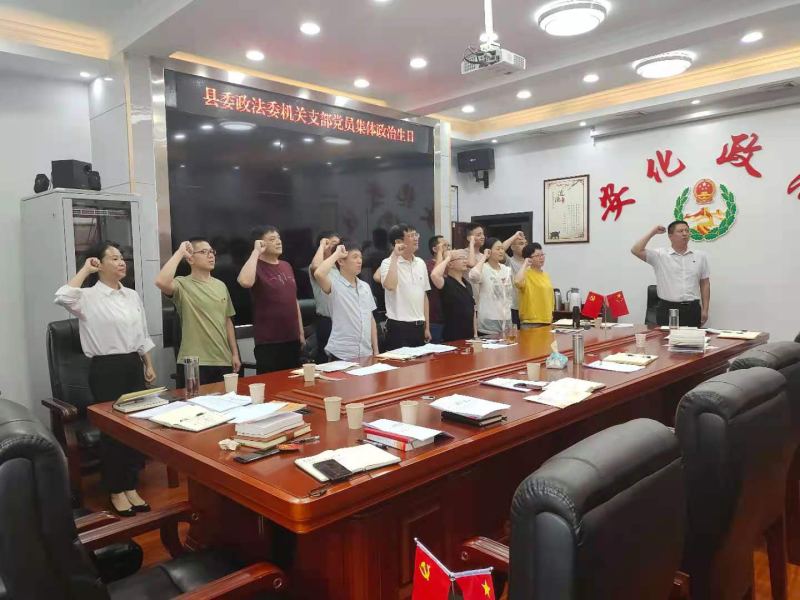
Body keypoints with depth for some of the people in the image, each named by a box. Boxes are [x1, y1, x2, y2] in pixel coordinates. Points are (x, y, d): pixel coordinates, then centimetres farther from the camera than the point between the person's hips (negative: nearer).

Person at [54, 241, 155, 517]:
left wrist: (148, 366, 14)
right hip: (106, 369, -6)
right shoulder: (89, 297, -9)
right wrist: (85, 270, -18)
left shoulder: (132, 296, 10)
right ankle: (116, 491, 21)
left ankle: (131, 486, 26)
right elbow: (62, 297, -32)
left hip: (133, 365, 6)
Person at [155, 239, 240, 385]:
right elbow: (161, 282, -30)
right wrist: (179, 253, -19)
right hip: (194, 363, -6)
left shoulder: (221, 285, 10)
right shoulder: (183, 285, -7)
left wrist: (235, 353, 11)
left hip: (223, 361, 6)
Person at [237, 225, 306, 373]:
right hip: (268, 342, -7)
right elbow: (245, 282, -34)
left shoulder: (286, 266, 12)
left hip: (292, 339, 7)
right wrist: (256, 252, -22)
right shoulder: (257, 267, -9)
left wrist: (301, 332, 16)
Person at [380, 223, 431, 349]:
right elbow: (390, 286, -29)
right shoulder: (388, 263, -8)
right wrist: (394, 257, -21)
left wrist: (427, 326, 14)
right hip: (398, 326, -6)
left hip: (418, 326, 6)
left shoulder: (420, 263, 10)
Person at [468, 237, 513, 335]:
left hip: (506, 320, 7)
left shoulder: (506, 269, 10)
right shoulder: (483, 269, -12)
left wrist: (509, 316, 16)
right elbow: (473, 275, -36)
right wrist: (484, 257, -22)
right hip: (489, 321, -7)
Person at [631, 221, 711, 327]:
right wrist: (653, 233, -6)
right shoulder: (660, 255, 1)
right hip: (667, 309, -2)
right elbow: (636, 251, -13)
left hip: (692, 309, 3)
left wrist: (705, 310, 6)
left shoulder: (700, 256, 10)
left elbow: (705, 284, 11)